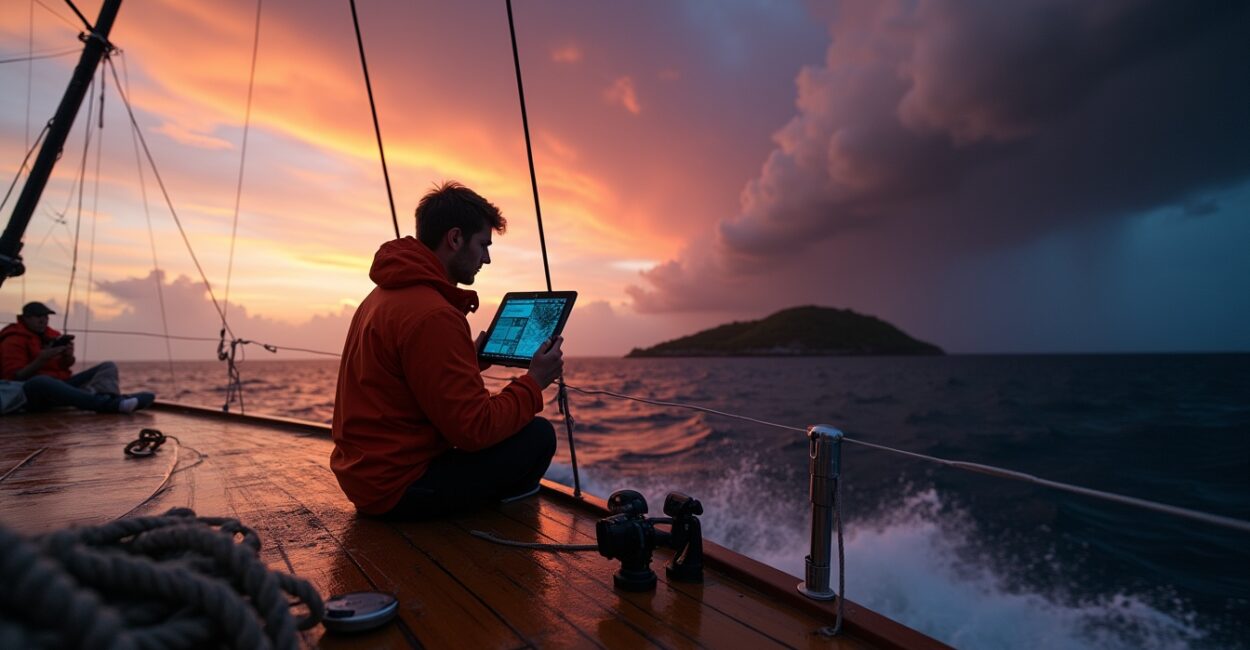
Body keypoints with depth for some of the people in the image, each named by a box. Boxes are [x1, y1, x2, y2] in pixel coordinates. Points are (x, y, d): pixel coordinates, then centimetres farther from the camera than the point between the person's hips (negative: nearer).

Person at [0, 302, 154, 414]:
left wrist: (68, 356, -6)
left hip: (62, 383, 7)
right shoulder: (13, 341, -1)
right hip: (34, 393, -7)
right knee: (39, 382, -42)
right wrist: (42, 359, -23)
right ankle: (106, 403, -61)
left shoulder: (51, 336, 17)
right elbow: (16, 377, -11)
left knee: (108, 366, -3)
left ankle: (101, 395, -43)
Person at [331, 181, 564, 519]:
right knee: (539, 435, -7)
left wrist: (473, 357, 12)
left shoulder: (386, 294, 8)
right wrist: (535, 382, -10)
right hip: (398, 488, -10)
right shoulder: (432, 314, -25)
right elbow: (474, 429, -22)